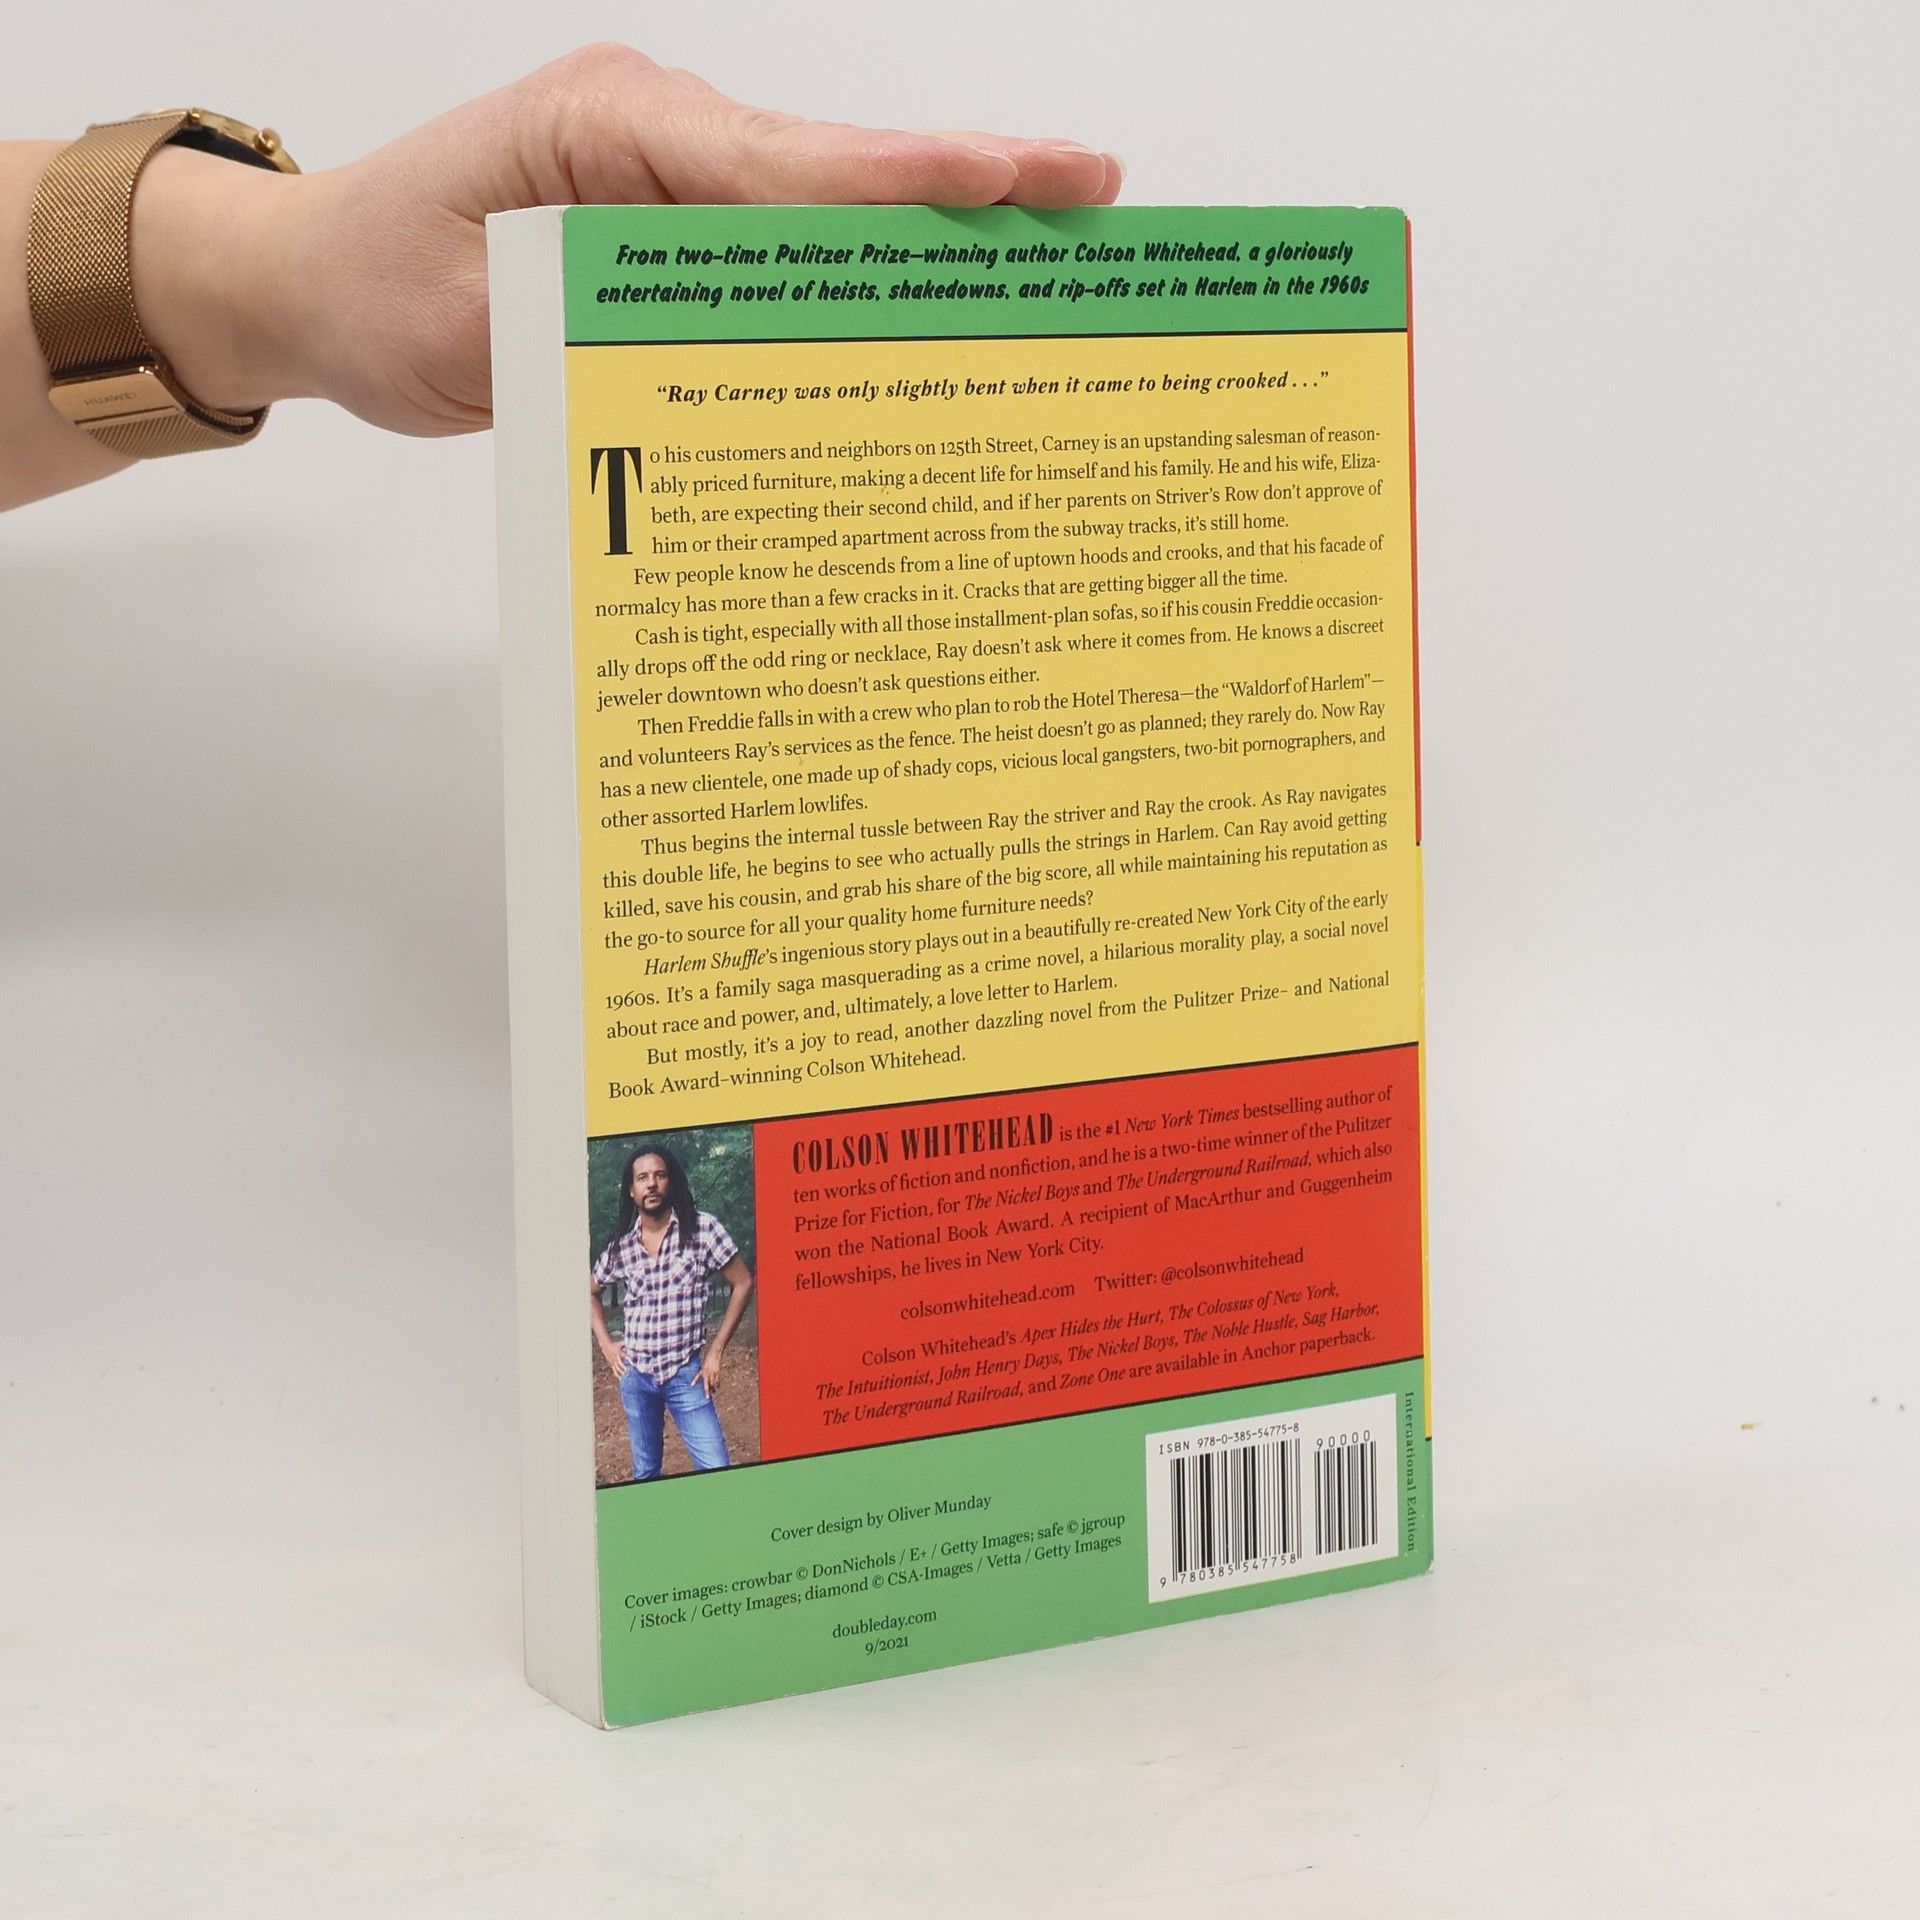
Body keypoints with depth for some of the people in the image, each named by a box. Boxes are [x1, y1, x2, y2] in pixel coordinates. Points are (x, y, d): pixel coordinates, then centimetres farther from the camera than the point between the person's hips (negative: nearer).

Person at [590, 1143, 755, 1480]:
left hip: (686, 1373, -3)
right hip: (635, 1374, 3)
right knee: (646, 1474, 11)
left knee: (716, 1470, -12)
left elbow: (742, 1284, -2)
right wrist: (605, 1344, 10)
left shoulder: (702, 1228, -7)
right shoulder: (621, 1245, 3)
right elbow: (590, 1291, 21)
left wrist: (715, 1351, -4)